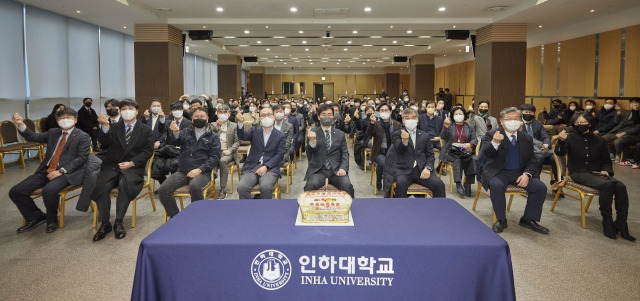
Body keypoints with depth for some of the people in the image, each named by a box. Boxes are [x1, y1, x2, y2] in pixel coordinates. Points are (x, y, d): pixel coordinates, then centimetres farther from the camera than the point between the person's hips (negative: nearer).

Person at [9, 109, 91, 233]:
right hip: (46, 170, 7)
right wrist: (21, 125, -6)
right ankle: (36, 217, 15)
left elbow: (82, 158, -10)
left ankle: (52, 220, -6)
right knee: (15, 191, -5)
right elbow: (33, 137, 14)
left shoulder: (83, 137, -1)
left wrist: (61, 171, -18)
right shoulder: (53, 132, 19)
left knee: (49, 190, -35)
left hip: (67, 172, -7)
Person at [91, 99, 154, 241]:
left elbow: (148, 151, 2)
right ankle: (105, 224, -16)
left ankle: (119, 222, -22)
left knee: (124, 184, -35)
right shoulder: (114, 127, 15)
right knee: (101, 185, -28)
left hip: (133, 168, -2)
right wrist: (105, 126, -23)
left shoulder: (146, 130, 11)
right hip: (111, 166, 2)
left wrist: (131, 163, -12)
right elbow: (104, 143, -4)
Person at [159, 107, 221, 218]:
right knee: (163, 189, -19)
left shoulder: (213, 136, 8)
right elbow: (171, 142, -2)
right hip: (183, 171, 3)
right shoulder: (186, 132, 15)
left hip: (202, 172, -3)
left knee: (194, 186, -36)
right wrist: (175, 133, -26)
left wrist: (200, 169, -14)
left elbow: (215, 157, -1)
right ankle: (174, 216, 3)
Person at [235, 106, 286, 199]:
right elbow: (242, 136, -6)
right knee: (242, 187, -26)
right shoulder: (254, 131, 14)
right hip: (252, 167, 2)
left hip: (270, 168, -2)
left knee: (265, 187, -33)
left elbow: (279, 155, 0)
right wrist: (241, 122, -27)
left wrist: (266, 166, -15)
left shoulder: (280, 136, 8)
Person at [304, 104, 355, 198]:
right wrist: (312, 141, -30)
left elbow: (345, 154, 12)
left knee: (347, 186, -26)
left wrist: (343, 168, -9)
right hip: (318, 170, -2)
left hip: (336, 170, 2)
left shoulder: (340, 134, 15)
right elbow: (310, 153, -6)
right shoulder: (313, 132, 7)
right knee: (310, 186, -32)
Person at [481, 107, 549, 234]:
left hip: (519, 173, 4)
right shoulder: (491, 135, -5)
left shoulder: (527, 138, 8)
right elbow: (485, 155, -20)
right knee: (497, 185, -35)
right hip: (498, 172, -4)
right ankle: (501, 220, -13)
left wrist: (526, 174, -10)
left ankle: (528, 219, 3)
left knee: (540, 187, -16)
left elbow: (531, 160, 11)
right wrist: (495, 142, -42)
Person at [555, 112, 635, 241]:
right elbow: (560, 153, -16)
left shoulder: (600, 141, 11)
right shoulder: (571, 138, 2)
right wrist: (561, 141, -36)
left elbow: (606, 161, 18)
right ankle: (607, 223, -22)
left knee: (620, 186, -25)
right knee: (606, 185, -31)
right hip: (578, 173, -4)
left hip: (596, 173, 4)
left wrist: (606, 170, -4)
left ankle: (621, 224, -17)